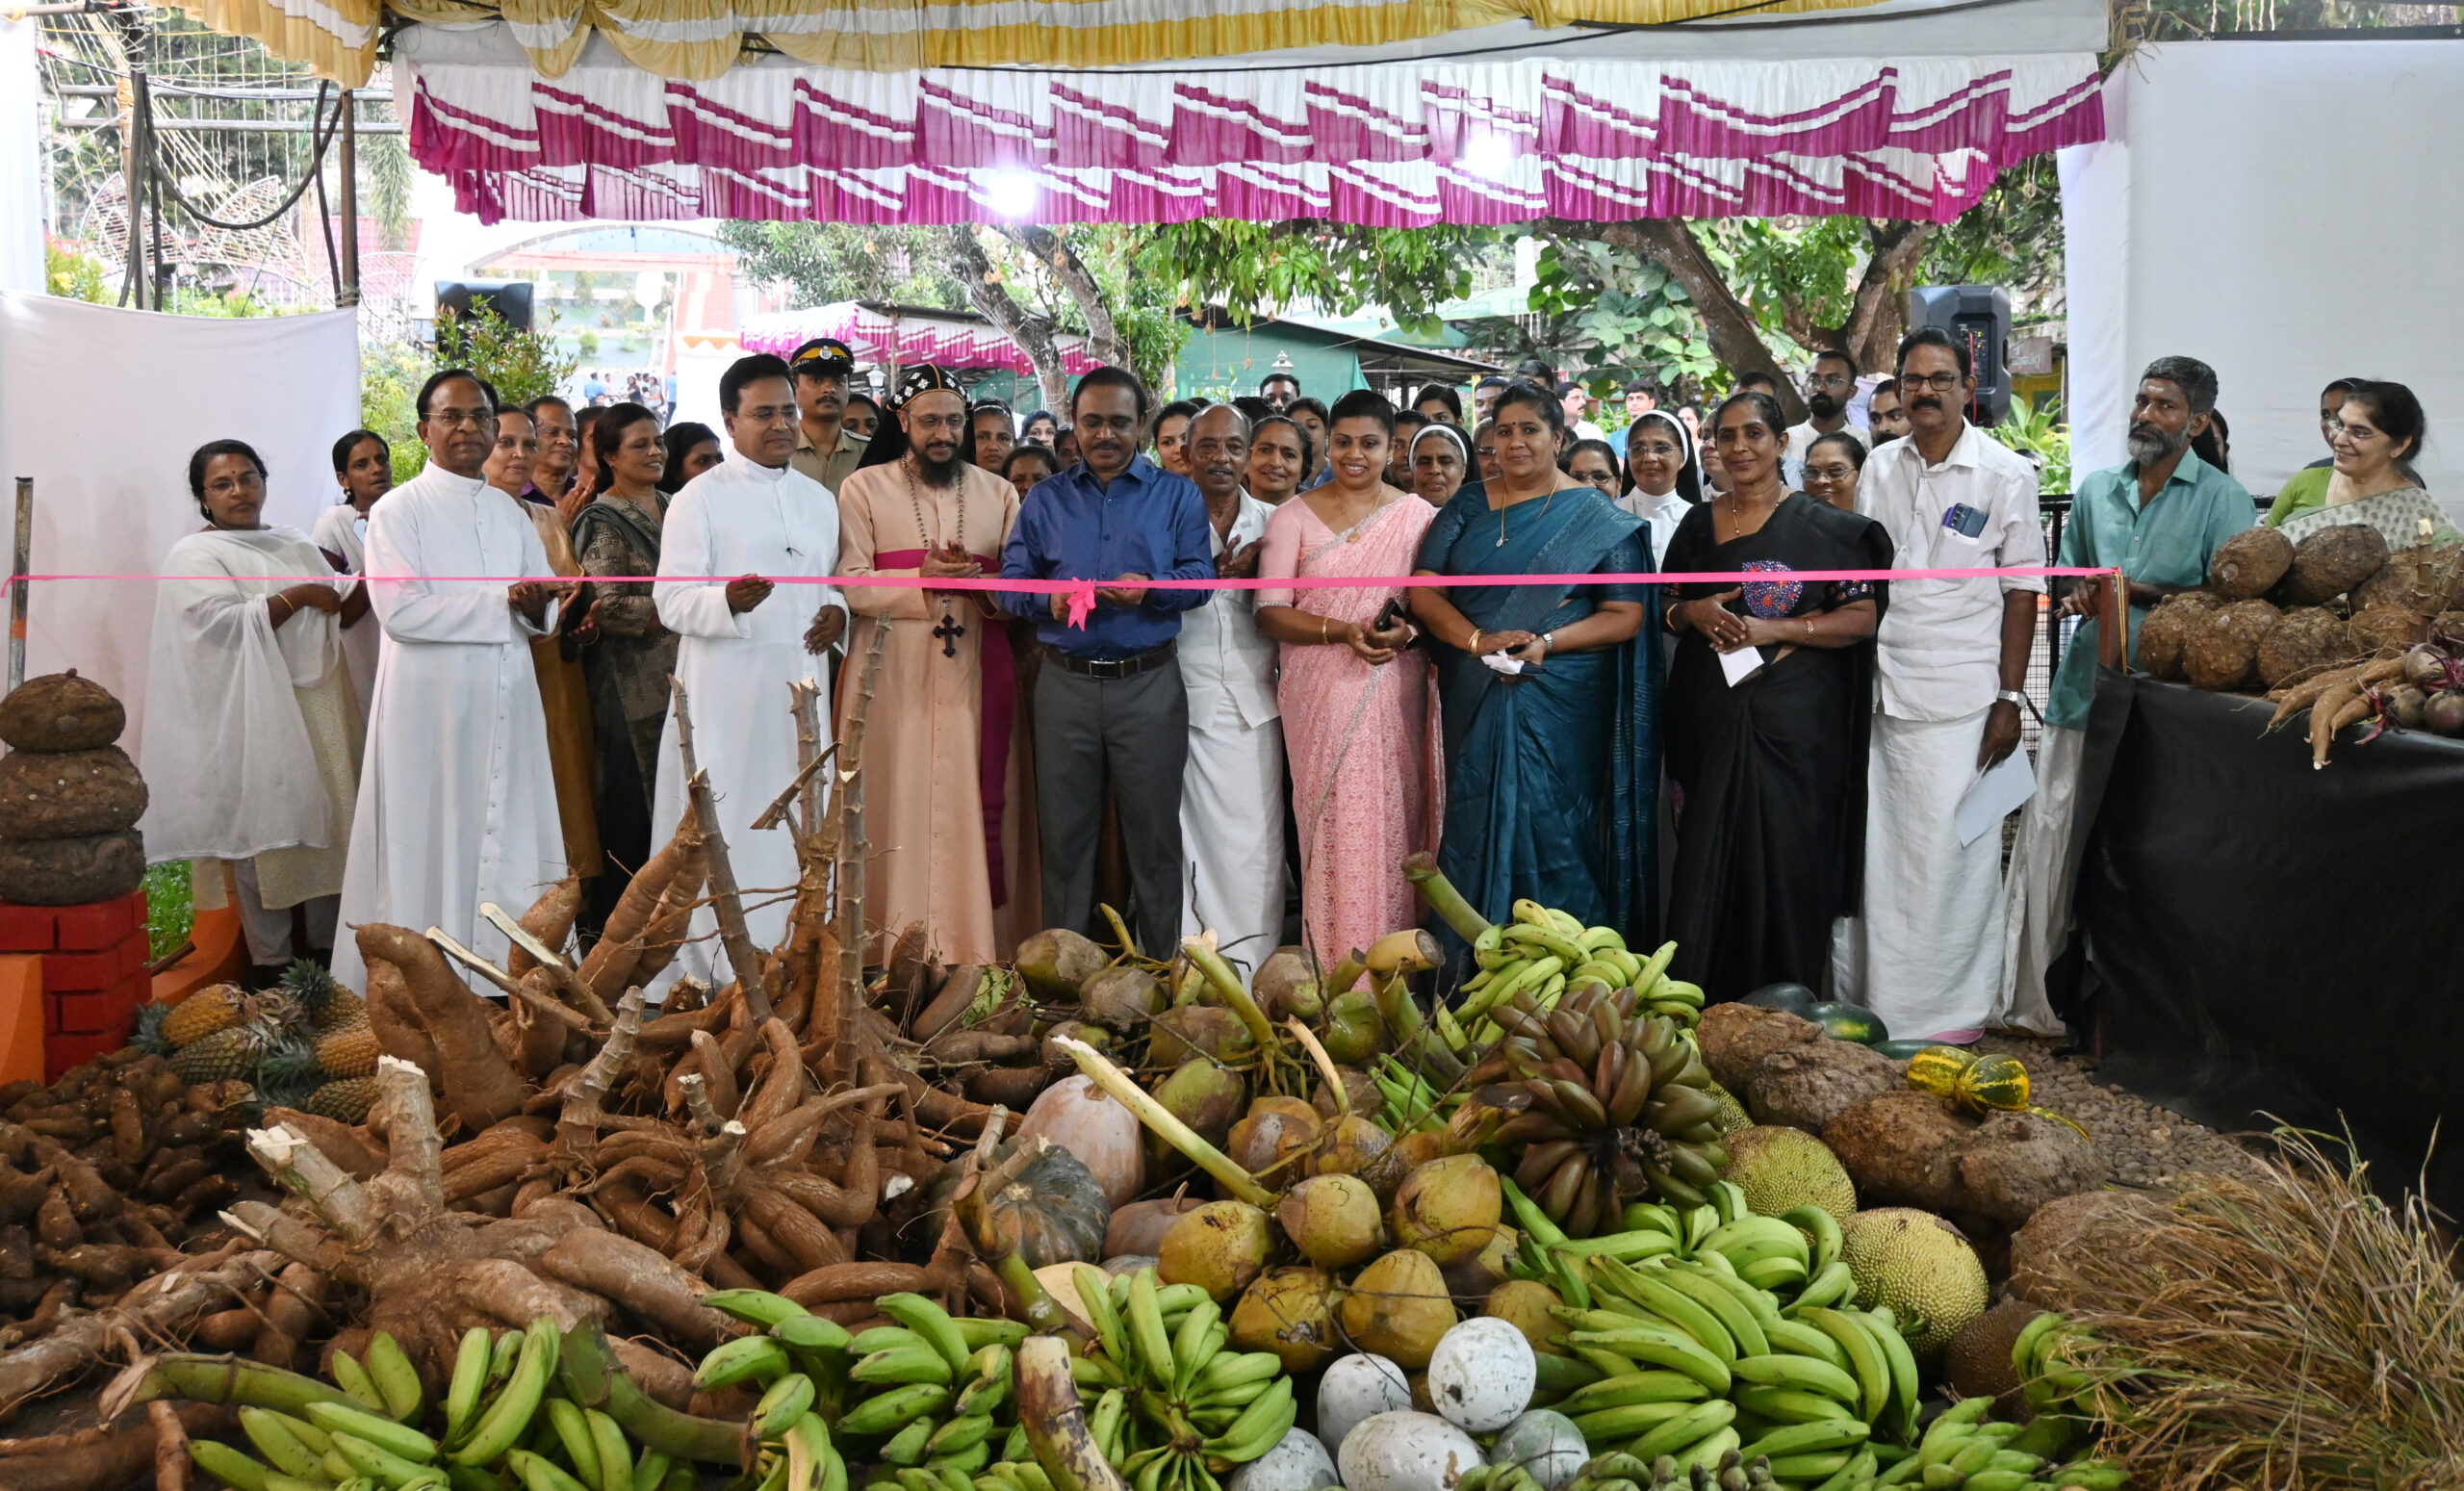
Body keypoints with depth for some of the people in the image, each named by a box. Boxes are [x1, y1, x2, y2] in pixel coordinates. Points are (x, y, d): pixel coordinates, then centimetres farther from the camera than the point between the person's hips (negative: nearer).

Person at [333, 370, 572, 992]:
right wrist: (503, 603, -15)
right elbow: (400, 610, -15)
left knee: (504, 838, 5)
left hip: (505, 703, 5)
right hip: (432, 704, -5)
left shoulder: (509, 511, 14)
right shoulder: (399, 509, -3)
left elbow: (544, 613, 13)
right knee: (431, 845, -2)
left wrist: (538, 608, -12)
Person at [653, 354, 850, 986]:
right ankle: (721, 975, 2)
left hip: (801, 689, 5)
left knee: (802, 828, 8)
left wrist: (838, 610, 1)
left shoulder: (819, 499, 17)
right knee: (724, 824, -4)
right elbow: (672, 602, -8)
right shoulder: (700, 498, -1)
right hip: (726, 694, -5)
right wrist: (729, 601, -27)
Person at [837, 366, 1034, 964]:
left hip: (976, 673, 2)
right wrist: (921, 580, -16)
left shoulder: (999, 493, 13)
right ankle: (897, 949, 3)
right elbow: (850, 585, -4)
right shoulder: (865, 488, 5)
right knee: (898, 807, -4)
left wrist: (979, 580, -11)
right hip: (894, 673, -2)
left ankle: (978, 944, 6)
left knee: (975, 809, -1)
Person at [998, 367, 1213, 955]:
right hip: (1065, 682, 2)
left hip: (1149, 683, -1)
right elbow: (1010, 582, 5)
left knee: (1154, 832, 3)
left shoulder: (1177, 495, 9)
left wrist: (1151, 589, -22)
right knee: (1064, 830, 7)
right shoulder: (1045, 499, 13)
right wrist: (1048, 601, -17)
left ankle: (1161, 961, 14)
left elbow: (1200, 575, -2)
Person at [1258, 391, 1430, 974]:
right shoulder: (1295, 515, 4)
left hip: (1395, 696, 1)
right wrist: (1342, 630, -16)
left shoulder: (1418, 516, 7)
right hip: (1321, 697, -1)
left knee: (1393, 822, 1)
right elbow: (1271, 612, -2)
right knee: (1334, 825, -4)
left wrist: (1407, 631, -12)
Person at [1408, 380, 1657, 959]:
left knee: (1552, 828, -4)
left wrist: (1548, 642, -19)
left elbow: (1626, 616, -3)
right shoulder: (1467, 507, 10)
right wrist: (1478, 640, -16)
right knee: (1475, 826, 5)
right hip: (1475, 700, 3)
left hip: (1560, 706, -3)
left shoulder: (1596, 517, 2)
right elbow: (1425, 591, 2)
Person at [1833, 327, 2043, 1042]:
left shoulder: (2006, 473, -1)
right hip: (1878, 689, 4)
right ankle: (1869, 1001, 18)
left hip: (1960, 699, -4)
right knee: (1873, 849, 7)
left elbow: (2022, 590, -2)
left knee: (1951, 855, 0)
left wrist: (2011, 698, -6)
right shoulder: (1880, 467, 10)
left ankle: (1952, 1009, 13)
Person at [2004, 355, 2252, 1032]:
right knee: (2051, 834, -2)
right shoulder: (2096, 489, 17)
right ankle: (2034, 995, 6)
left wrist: (2136, 592, -12)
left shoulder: (2222, 499, 2)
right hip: (2087, 688, 4)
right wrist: (2077, 597, 3)